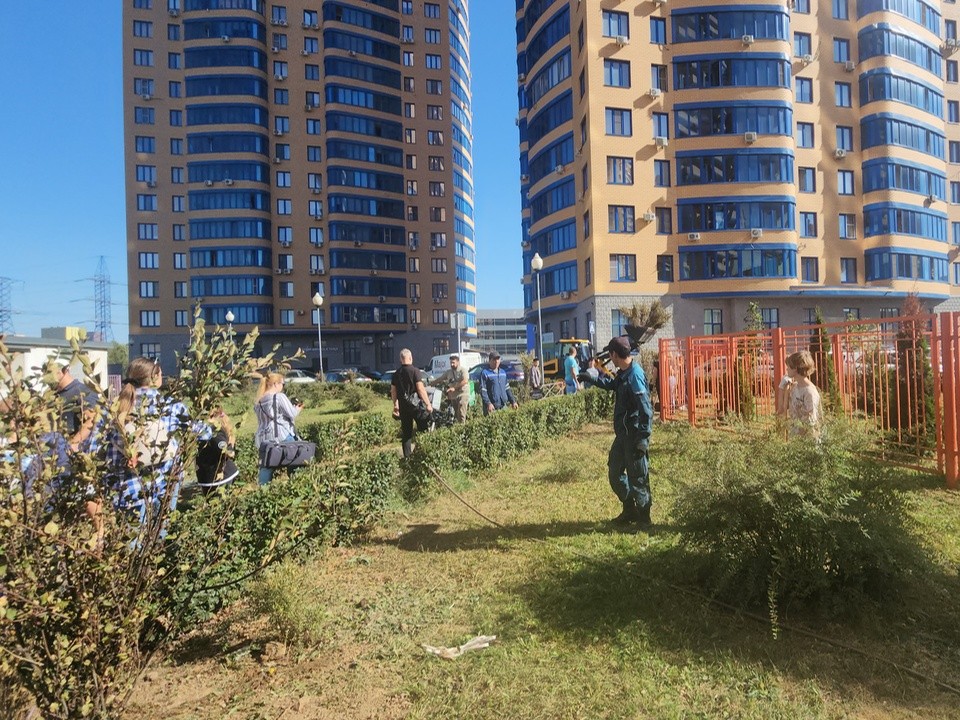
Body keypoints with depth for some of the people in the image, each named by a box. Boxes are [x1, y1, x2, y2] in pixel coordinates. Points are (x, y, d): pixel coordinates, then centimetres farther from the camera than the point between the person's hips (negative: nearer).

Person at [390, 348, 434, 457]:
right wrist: (428, 404, -15)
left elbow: (393, 391, 12)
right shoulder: (414, 371, -11)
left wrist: (395, 405, 24)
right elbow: (421, 389, -17)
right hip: (415, 404, -5)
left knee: (406, 431, 10)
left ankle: (407, 455, 12)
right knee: (423, 429, 7)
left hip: (403, 405, 5)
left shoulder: (396, 373, 7)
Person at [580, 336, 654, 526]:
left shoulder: (634, 376, -22)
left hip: (634, 437, -10)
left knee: (637, 478, 2)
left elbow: (646, 410, -24)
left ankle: (644, 519, 17)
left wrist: (643, 439, -24)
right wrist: (591, 379, 36)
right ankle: (629, 510, 33)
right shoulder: (623, 373, 7)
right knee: (615, 472, 19)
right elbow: (613, 384, 32)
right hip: (623, 434, 10)